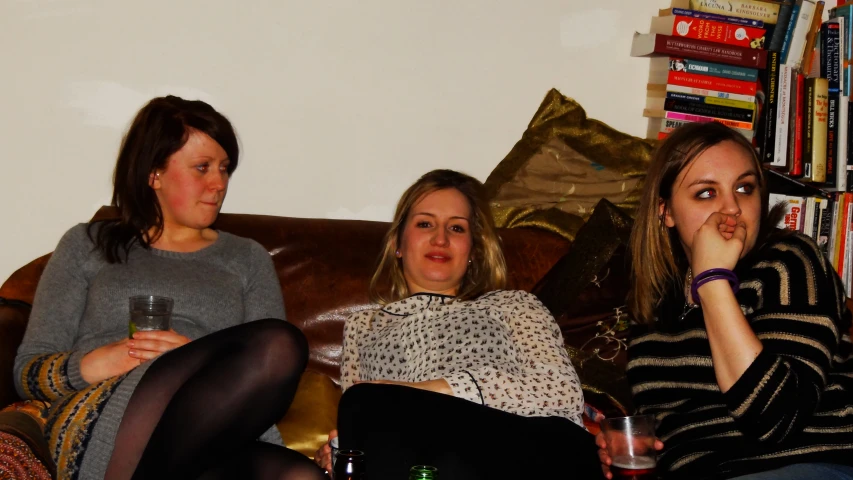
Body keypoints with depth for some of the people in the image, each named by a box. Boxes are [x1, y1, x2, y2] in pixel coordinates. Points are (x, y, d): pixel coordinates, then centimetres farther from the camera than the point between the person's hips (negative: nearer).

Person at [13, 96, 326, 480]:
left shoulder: (248, 259, 25)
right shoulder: (88, 245, 21)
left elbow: (266, 381, 12)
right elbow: (28, 371, 14)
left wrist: (198, 359, -8)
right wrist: (93, 364, -8)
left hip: (209, 442, 2)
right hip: (100, 430, -2)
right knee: (280, 344, -30)